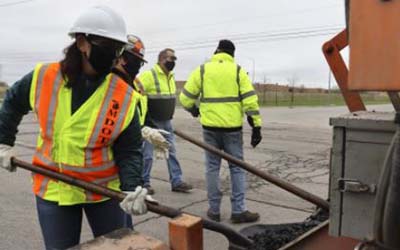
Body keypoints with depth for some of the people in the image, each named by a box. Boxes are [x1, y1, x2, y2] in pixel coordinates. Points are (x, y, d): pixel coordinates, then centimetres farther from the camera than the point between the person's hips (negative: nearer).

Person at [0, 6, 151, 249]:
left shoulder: (124, 96, -15)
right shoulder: (44, 78, -9)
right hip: (53, 189, 2)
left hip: (105, 189, -1)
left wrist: (132, 188, -25)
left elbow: (129, 151, -11)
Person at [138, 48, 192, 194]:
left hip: (166, 122, 8)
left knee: (171, 151, 9)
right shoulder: (148, 76, -17)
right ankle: (144, 183, 18)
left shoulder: (170, 77, 9)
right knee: (147, 154, 3)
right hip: (151, 122, -7)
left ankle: (177, 182, 16)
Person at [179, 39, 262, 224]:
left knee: (212, 167, 10)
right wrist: (256, 126, -2)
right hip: (232, 127, -1)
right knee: (236, 167, 8)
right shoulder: (238, 71, 2)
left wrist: (193, 110, 27)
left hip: (210, 126, 1)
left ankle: (214, 210, 16)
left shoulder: (202, 70, 4)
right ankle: (238, 211, 8)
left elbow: (186, 98, 6)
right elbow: (250, 100, -5)